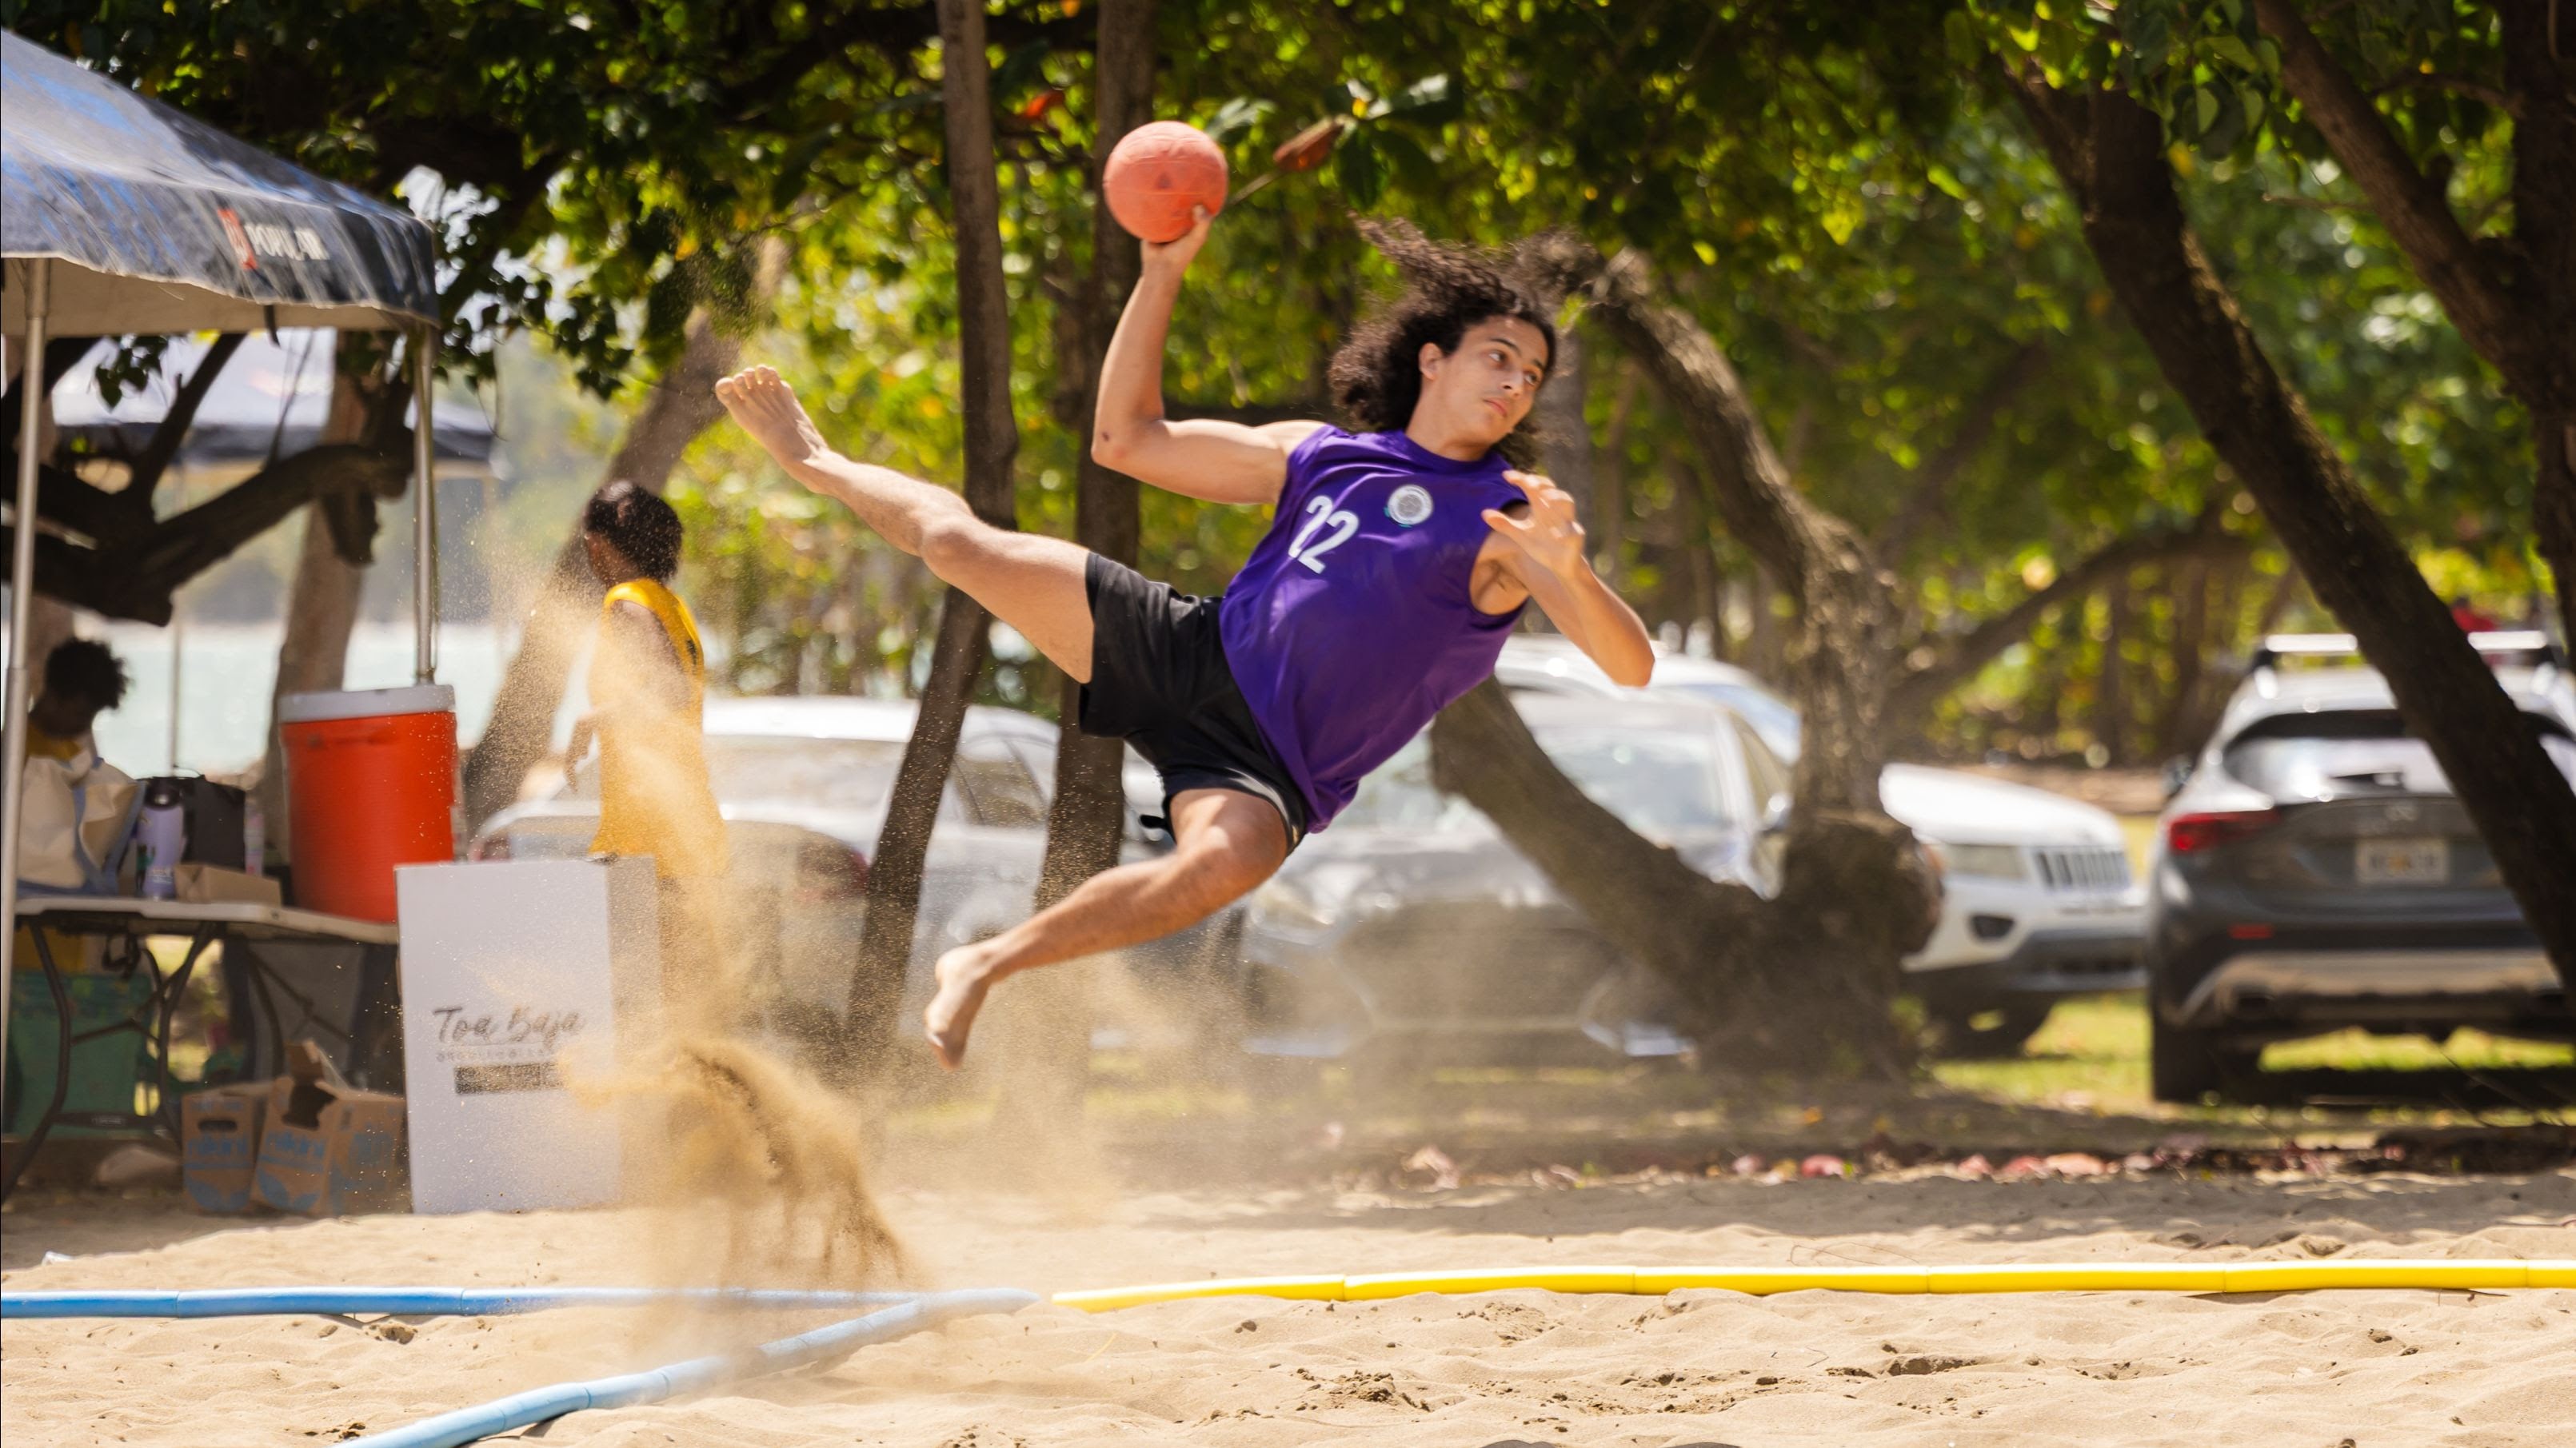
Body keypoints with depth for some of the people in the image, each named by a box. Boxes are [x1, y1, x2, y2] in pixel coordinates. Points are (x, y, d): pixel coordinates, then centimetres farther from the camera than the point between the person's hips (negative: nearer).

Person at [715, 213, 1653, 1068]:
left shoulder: (1511, 522, -5)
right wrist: (1163, 274, 7)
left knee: (1228, 859, -40)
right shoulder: (1319, 455, 9)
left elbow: (1633, 668, -17)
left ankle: (988, 964, -22)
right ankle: (819, 466, 34)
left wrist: (1568, 571, -38)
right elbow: (1125, 438, 15)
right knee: (958, 542, -1)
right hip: (1197, 654, 4)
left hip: (1266, 768, -4)